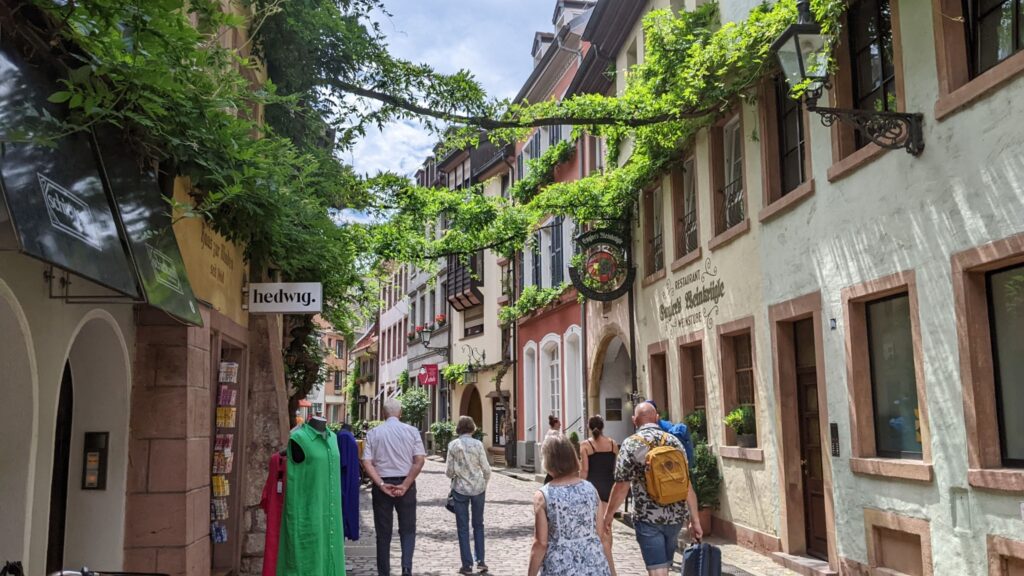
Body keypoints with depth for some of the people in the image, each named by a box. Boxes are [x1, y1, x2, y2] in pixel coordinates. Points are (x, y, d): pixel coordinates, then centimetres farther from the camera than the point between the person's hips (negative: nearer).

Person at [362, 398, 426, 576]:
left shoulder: (373, 433, 1)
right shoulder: (411, 431, -1)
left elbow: (367, 463, -7)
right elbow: (419, 460, -8)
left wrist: (381, 485, -10)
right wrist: (405, 485, -8)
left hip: (381, 485, 1)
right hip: (406, 484, 0)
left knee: (383, 532, 10)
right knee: (407, 530, 9)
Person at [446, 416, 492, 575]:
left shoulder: (453, 445, -6)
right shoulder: (478, 444, -7)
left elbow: (449, 471, -4)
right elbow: (486, 469, -4)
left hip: (460, 489, -1)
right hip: (478, 488, 1)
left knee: (463, 527, 7)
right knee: (478, 524, 16)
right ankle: (480, 560, 14)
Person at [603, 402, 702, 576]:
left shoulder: (631, 443, -7)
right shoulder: (673, 441, 5)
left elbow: (622, 485, -9)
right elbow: (687, 484, 4)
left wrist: (609, 514, 5)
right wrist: (695, 519, 9)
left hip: (648, 518, -5)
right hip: (676, 516, 5)